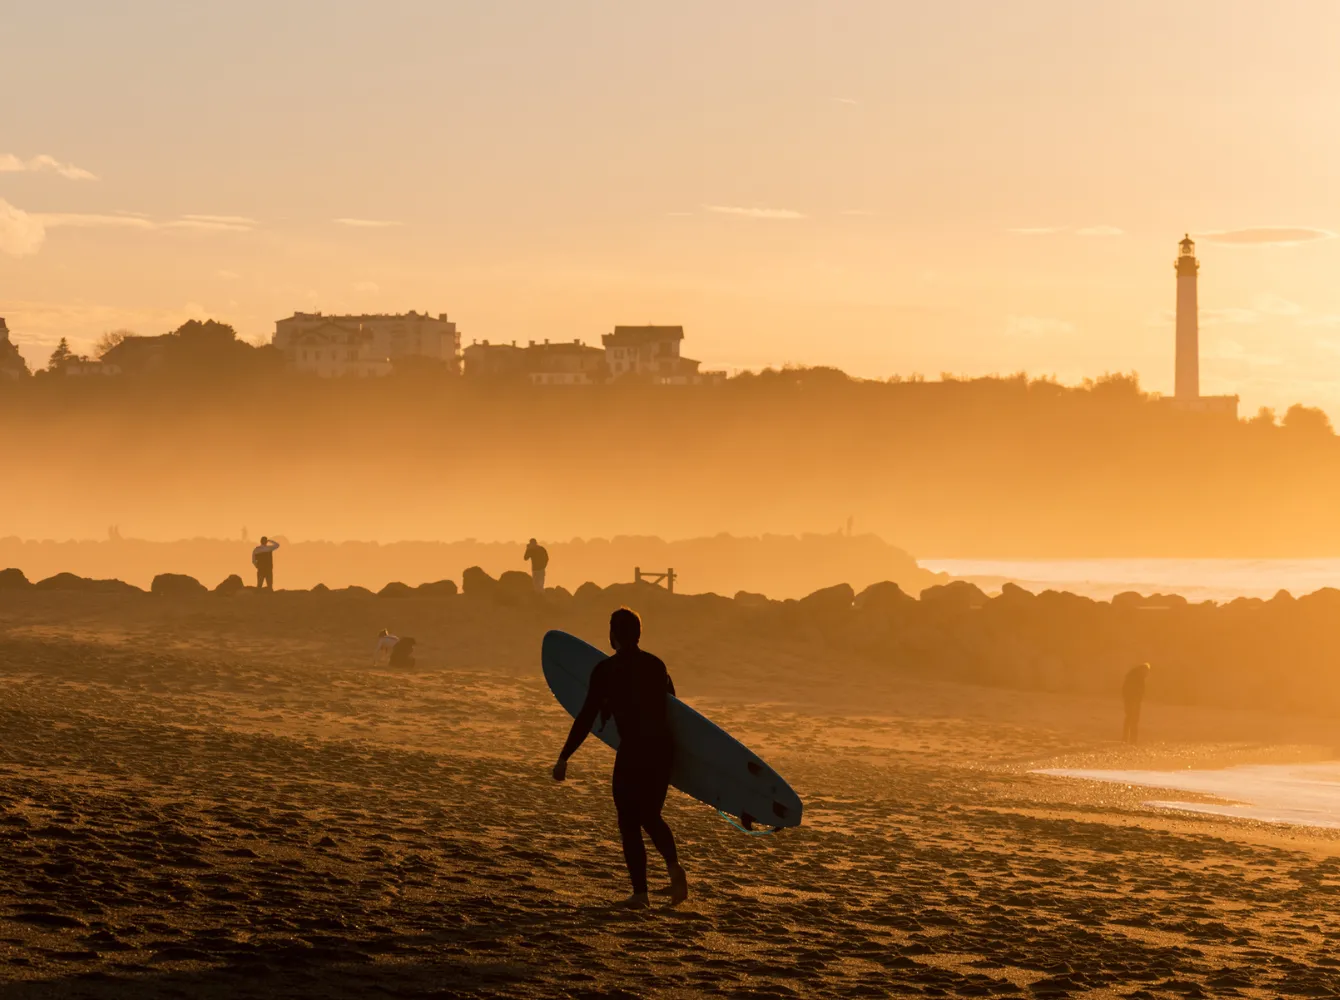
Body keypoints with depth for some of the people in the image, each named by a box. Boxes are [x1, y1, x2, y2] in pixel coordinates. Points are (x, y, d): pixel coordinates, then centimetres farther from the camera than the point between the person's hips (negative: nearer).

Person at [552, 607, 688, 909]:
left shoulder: (606, 670, -4)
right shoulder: (656, 665, 11)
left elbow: (587, 717, -7)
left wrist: (564, 757, -3)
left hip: (632, 750, -5)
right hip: (663, 748, 5)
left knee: (629, 823, 6)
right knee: (651, 816, 21)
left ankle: (640, 892, 0)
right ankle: (674, 865, -4)